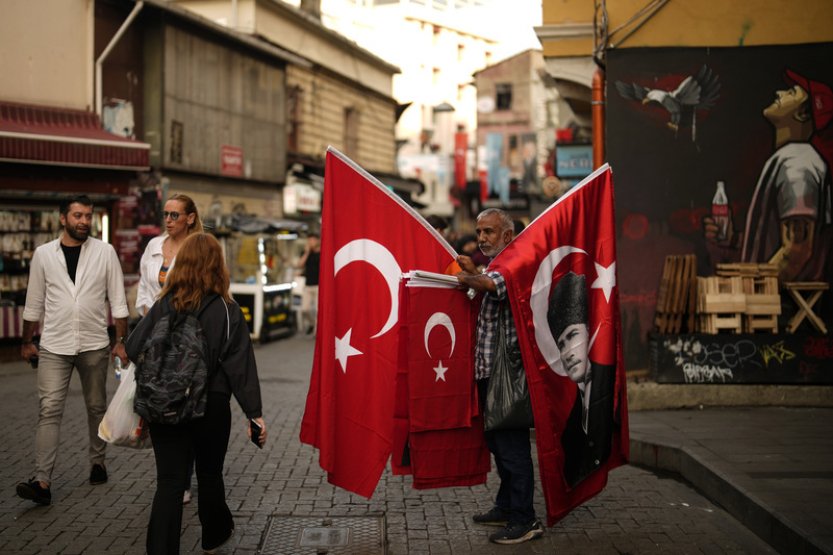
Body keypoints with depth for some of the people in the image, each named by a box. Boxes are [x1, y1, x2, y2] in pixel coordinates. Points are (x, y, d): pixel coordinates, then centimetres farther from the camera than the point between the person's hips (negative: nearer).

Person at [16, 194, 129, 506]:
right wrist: (27, 342, 12)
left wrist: (121, 340, -2)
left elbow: (117, 300, 1)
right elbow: (34, 303, 9)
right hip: (54, 347, 0)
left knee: (96, 408, 12)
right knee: (49, 410, -8)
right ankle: (42, 481, -12)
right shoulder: (43, 254, 2)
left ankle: (97, 462, 30)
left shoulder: (104, 252, -1)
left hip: (94, 345, 1)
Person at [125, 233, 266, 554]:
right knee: (209, 476, 18)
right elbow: (240, 365, -11)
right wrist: (254, 414, -7)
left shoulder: (164, 306, -5)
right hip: (211, 407, 0)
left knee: (169, 482, 4)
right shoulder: (226, 311, -9)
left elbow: (133, 349, -3)